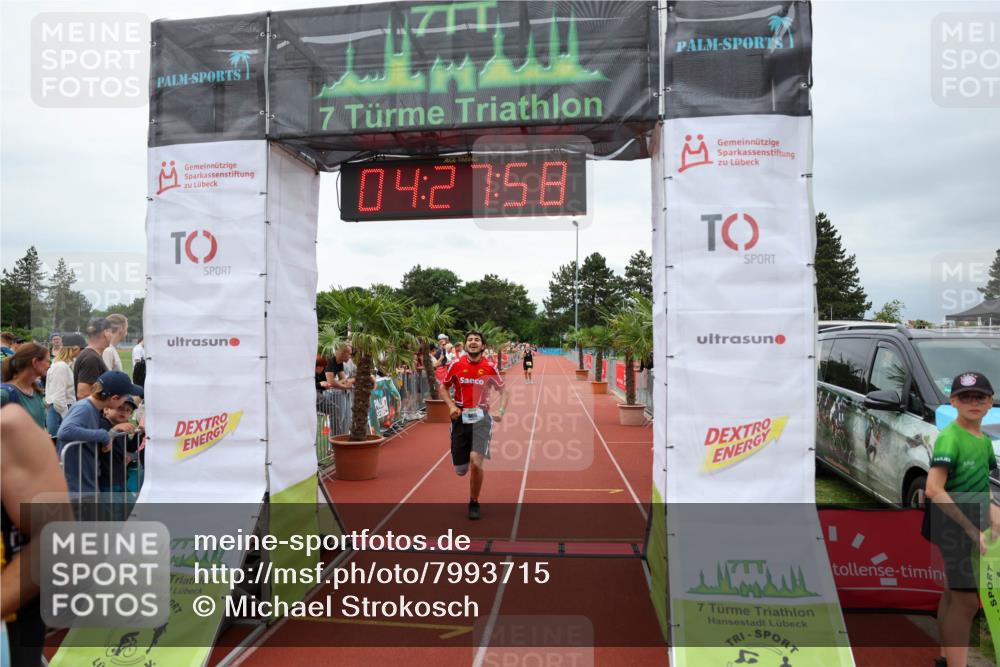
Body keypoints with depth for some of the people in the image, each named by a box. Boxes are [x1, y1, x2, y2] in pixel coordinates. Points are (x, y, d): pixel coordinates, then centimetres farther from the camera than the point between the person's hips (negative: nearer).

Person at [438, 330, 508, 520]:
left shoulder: (490, 368, -2)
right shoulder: (456, 365, 0)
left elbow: (503, 391, 9)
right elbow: (442, 388, 11)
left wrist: (501, 411, -8)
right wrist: (451, 405, -7)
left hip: (481, 417, -2)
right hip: (460, 418, 2)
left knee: (476, 462, -21)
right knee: (460, 470, 5)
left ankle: (474, 503, 5)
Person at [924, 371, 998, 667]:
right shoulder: (950, 437, -19)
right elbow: (934, 490, -27)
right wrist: (971, 530, -25)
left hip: (971, 526, 9)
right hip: (953, 526, -8)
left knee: (954, 593, 18)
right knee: (968, 599, -7)